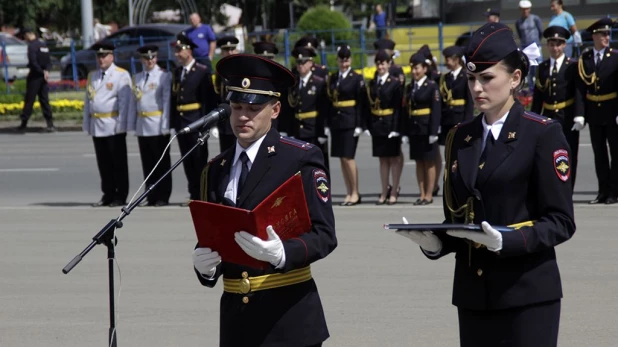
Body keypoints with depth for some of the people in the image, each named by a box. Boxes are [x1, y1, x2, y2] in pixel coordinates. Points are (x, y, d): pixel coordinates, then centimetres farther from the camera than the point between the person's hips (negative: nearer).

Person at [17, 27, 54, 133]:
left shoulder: (32, 46, -14)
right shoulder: (43, 45, 11)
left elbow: (33, 62, -21)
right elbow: (48, 61, 11)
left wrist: (41, 71, -10)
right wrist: (46, 71, -3)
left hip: (35, 76, -7)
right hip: (43, 77, 7)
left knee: (29, 100, -1)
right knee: (44, 100, 7)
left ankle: (23, 124, 3)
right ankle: (50, 124, 1)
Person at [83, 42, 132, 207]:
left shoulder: (121, 75, -3)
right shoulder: (92, 76, 17)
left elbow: (125, 101, -9)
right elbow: (88, 100, 19)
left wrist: (121, 124, -14)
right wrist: (86, 123, 13)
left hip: (114, 126, -6)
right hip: (96, 126, 6)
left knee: (118, 162, 0)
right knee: (103, 162, 9)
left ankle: (120, 196, 4)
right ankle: (108, 195, 15)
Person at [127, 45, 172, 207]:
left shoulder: (164, 76, -4)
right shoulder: (137, 78, 13)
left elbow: (167, 101, -8)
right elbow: (134, 102, 15)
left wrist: (165, 125, -13)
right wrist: (132, 125, 9)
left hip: (158, 125, -5)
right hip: (142, 126, 5)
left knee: (162, 163, -1)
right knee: (147, 163, 7)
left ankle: (163, 197, 2)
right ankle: (151, 196, 12)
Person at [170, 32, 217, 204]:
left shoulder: (202, 72, -5)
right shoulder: (177, 72, 14)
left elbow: (209, 99, -9)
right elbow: (174, 97, 14)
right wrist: (173, 121, 8)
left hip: (196, 121, -6)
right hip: (180, 121, 6)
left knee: (199, 158, -4)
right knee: (187, 159, 7)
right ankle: (194, 194, 13)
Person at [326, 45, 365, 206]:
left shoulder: (357, 78, -3)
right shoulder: (332, 78, 12)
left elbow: (360, 103, -6)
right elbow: (329, 101, 12)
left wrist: (359, 125, -12)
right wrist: (328, 123, 8)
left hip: (350, 122, -6)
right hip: (336, 122, 6)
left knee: (348, 157, -8)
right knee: (342, 158, 6)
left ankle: (355, 193, 1)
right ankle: (349, 193, 12)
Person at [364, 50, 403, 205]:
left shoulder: (395, 83, -5)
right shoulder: (371, 85, 8)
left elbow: (399, 108, -9)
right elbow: (367, 107, 8)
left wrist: (396, 128, -15)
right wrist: (368, 126, 1)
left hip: (390, 126, -4)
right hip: (377, 126, 4)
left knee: (394, 158, 3)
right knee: (383, 159, 9)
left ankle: (394, 192, 8)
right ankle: (384, 192, 14)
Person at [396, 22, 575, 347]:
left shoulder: (543, 134, -5)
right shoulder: (460, 137, 12)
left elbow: (560, 222, -8)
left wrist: (504, 241, -22)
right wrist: (435, 243, -6)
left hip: (527, 294, -5)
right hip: (473, 293, 5)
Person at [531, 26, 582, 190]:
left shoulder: (573, 66, -1)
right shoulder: (542, 67, 10)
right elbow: (537, 96, 10)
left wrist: (579, 116, -18)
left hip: (567, 120, -3)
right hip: (548, 118, 3)